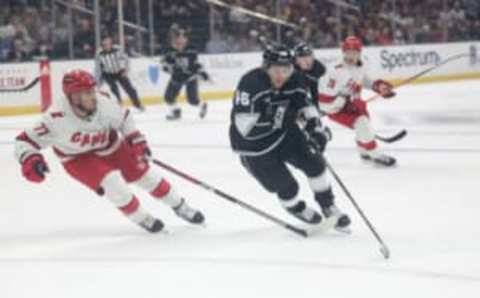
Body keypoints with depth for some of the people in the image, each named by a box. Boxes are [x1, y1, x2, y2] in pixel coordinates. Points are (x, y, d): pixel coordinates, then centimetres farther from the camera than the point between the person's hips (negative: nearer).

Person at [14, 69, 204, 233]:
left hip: (109, 145, 3)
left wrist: (136, 140, -10)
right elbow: (25, 142, -34)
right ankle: (141, 218, 2)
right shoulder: (57, 118, -38)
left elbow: (123, 119, -6)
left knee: (144, 174, 6)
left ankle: (180, 207, 27)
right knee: (112, 182, -23)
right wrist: (29, 160, -52)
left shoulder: (103, 104, -29)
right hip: (78, 158, -3)